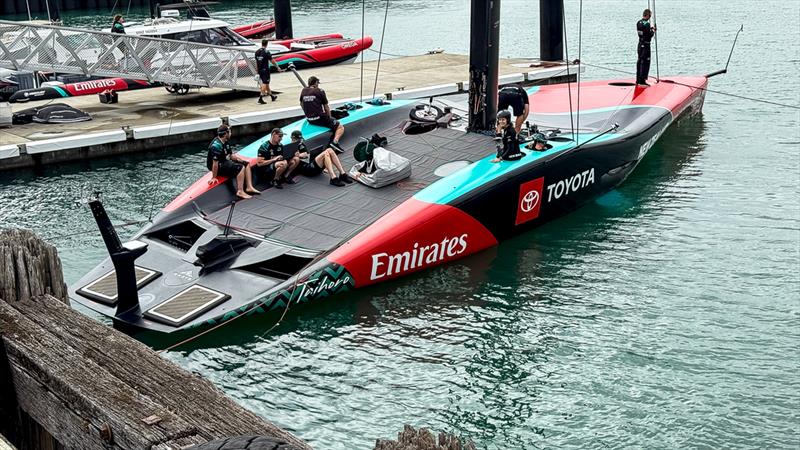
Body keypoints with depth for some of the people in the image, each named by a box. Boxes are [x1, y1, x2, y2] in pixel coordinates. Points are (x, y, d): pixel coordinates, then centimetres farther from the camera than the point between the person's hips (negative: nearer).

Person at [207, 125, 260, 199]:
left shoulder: (226, 142, 7)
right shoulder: (217, 145, -25)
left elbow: (231, 155, 15)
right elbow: (215, 163, -26)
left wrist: (243, 160, 5)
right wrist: (214, 178, -25)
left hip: (225, 161, 11)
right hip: (218, 166, -11)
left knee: (246, 164, 8)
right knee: (240, 168, -26)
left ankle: (249, 187, 1)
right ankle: (240, 191, -27)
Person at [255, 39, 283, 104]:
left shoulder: (257, 52, 6)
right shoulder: (266, 52, -13)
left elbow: (256, 62, 11)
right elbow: (272, 61, -9)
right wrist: (278, 67, 2)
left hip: (260, 70, 7)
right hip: (265, 70, -7)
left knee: (266, 83, 17)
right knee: (264, 84, -4)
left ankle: (272, 96, 30)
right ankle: (260, 99, -11)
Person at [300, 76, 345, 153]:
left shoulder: (303, 91, 8)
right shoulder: (320, 91, -5)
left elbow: (301, 104, 22)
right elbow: (326, 107, 0)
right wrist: (329, 118, 13)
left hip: (309, 120, 7)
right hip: (320, 118, -7)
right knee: (340, 128, 1)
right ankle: (335, 142, -24)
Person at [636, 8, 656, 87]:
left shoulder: (638, 23, 6)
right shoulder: (647, 24, -19)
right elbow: (649, 35, -19)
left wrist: (650, 29, 15)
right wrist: (653, 31, 0)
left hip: (640, 44, 8)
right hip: (646, 45, -8)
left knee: (639, 61, 15)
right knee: (645, 62, -4)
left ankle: (638, 80, 22)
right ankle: (642, 81, -6)